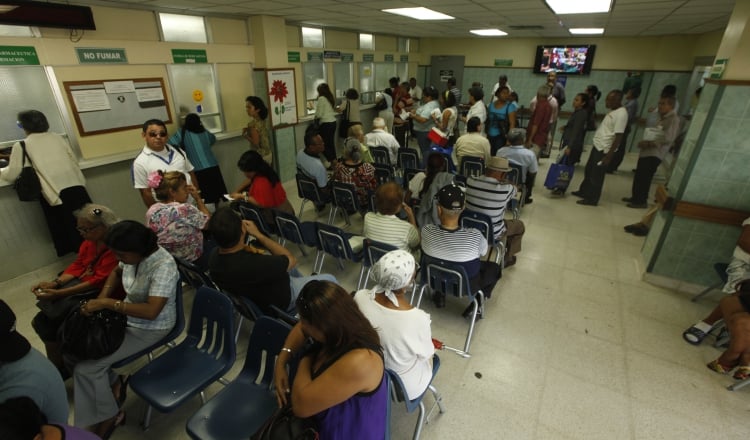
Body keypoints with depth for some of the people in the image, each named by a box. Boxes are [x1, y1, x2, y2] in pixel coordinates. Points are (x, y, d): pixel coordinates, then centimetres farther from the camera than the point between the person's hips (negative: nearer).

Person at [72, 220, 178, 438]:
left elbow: (151, 311, -35)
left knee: (87, 367, -10)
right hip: (127, 316, 8)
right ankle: (113, 384, 22)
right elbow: (116, 272, 15)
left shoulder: (163, 266, -33)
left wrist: (107, 304, -29)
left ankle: (109, 416, 13)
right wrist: (102, 296, -2)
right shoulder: (136, 254, -9)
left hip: (150, 327, -8)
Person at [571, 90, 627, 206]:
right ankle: (584, 192, 35)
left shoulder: (621, 114, -21)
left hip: (604, 149, -9)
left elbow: (618, 137, -23)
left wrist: (609, 155, -23)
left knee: (596, 175, 2)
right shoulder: (613, 110, 8)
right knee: (588, 171, 20)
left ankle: (592, 199, 15)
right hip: (597, 145, 9)